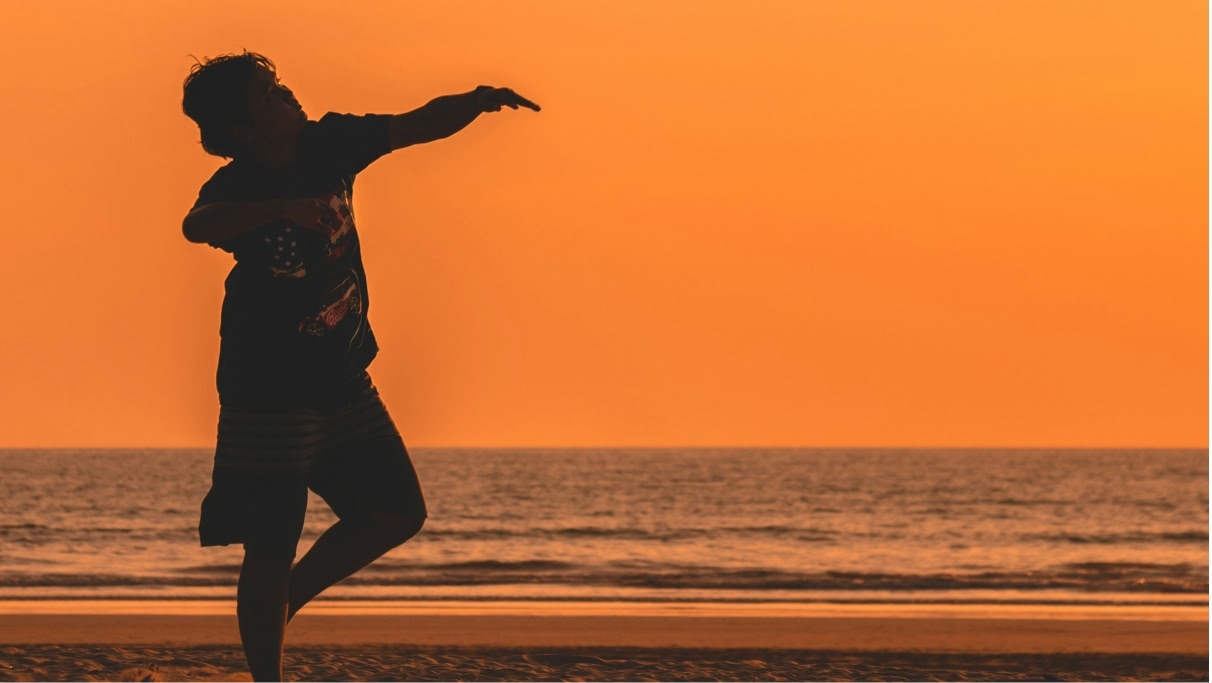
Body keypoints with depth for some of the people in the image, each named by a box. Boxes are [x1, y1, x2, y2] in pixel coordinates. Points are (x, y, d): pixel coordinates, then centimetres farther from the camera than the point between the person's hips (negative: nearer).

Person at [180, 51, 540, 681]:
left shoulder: (329, 145, -2)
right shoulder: (235, 187, -20)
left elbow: (421, 126, 3)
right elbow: (197, 225, -43)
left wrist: (478, 101, -17)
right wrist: (284, 207, -58)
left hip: (343, 384, 7)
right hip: (267, 394, -7)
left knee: (398, 513, 8)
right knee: (270, 551, -3)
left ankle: (286, 602, 24)